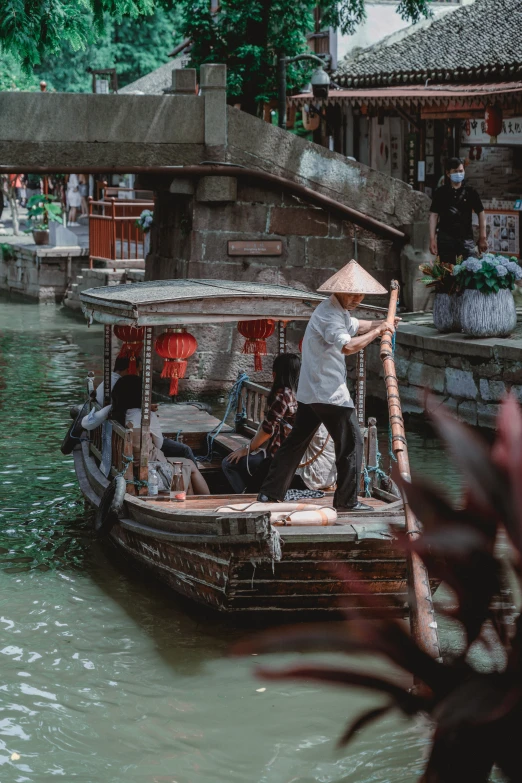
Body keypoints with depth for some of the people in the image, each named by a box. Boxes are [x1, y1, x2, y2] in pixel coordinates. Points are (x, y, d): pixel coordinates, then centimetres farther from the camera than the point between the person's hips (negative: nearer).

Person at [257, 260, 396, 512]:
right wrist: (376, 332, -23)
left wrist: (381, 324, 16)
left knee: (297, 441, 12)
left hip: (311, 391, 10)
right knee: (351, 442, -2)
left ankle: (269, 494, 13)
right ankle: (347, 500, 2)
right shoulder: (329, 314, -18)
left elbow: (356, 326, 33)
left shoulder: (339, 311, 16)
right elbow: (347, 346, -33)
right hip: (329, 393, -10)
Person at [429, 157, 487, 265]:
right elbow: (433, 215, 3)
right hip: (445, 239, 0)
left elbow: (481, 213, 9)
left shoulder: (470, 192, 4)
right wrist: (432, 239, -4)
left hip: (466, 238, 0)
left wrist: (483, 238, 5)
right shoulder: (440, 193, 3)